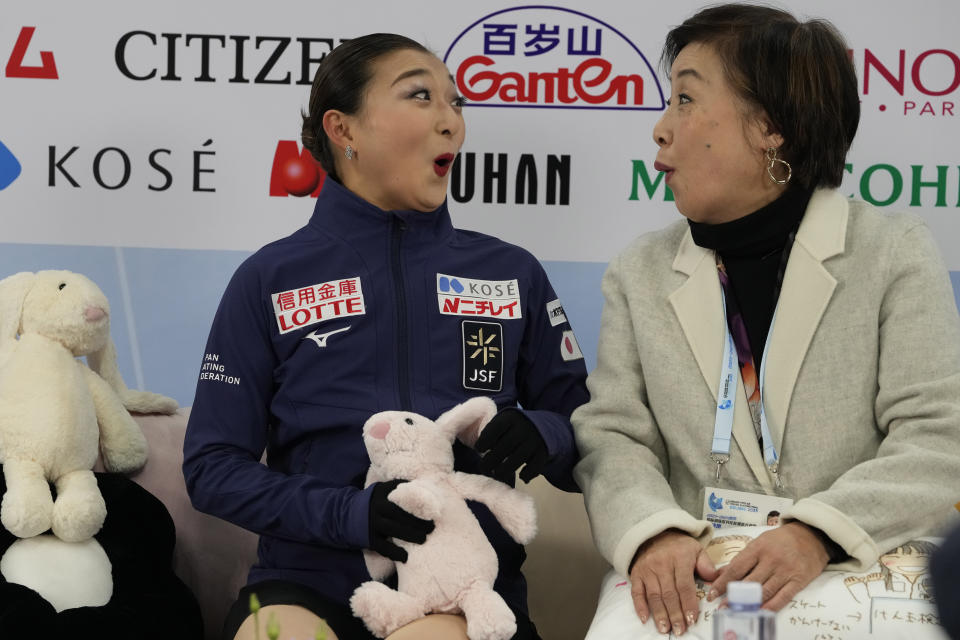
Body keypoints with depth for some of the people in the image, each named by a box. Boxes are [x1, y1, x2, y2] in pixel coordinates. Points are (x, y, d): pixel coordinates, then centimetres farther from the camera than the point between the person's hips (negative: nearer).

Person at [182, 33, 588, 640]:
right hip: (312, 578, 0)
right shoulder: (270, 280, 6)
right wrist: (348, 515, -12)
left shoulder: (513, 274, 12)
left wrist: (542, 435, -10)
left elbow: (584, 435, 14)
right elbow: (212, 465, 3)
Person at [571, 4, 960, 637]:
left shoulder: (896, 252, 3)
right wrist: (652, 532, -18)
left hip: (867, 585, -1)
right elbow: (613, 436, 3)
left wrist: (817, 533, -20)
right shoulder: (640, 274, 11)